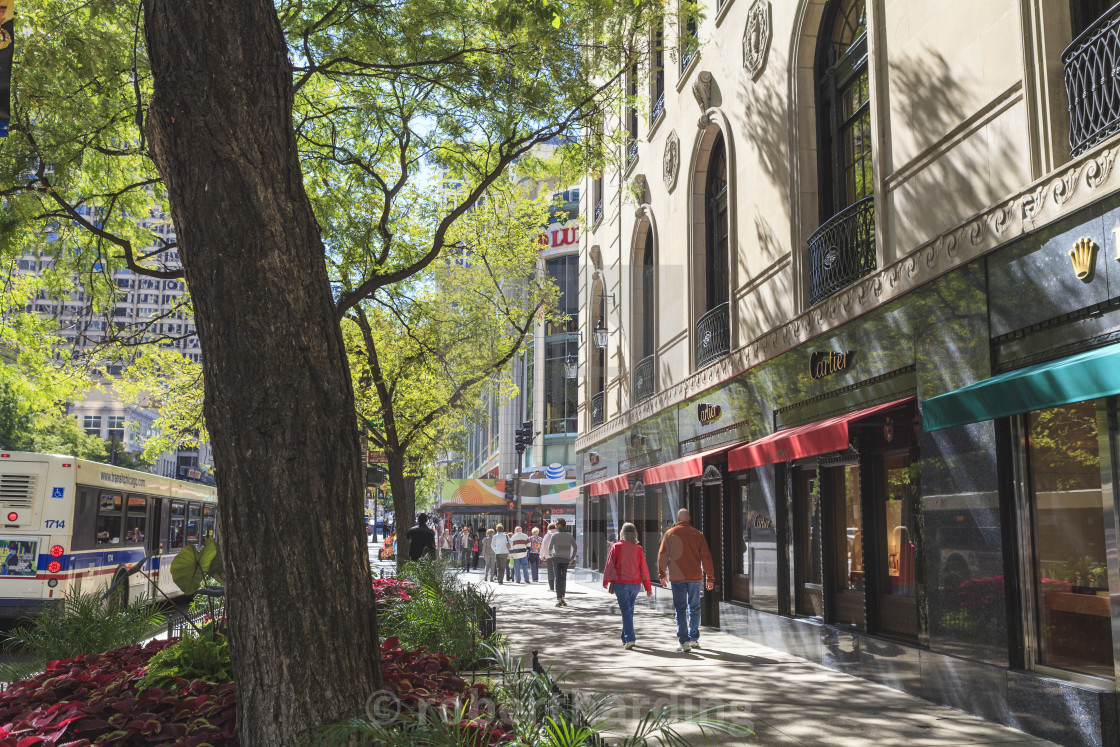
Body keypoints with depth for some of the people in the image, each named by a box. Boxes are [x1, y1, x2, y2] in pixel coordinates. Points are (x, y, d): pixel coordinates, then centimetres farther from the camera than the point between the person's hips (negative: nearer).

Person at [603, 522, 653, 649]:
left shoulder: (616, 547, -5)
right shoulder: (638, 549, 1)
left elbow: (610, 565, -2)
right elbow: (644, 569, 3)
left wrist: (605, 581, 12)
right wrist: (648, 588, 8)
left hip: (620, 583, -3)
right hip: (635, 584, 3)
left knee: (626, 611, -4)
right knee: (629, 610, 16)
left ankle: (629, 639, -16)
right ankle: (625, 638, 25)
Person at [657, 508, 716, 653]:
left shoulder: (670, 533, 1)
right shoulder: (697, 534, 3)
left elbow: (662, 555, 2)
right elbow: (706, 557, 3)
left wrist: (661, 574, 12)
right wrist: (710, 578, 8)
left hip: (677, 577, -2)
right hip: (695, 576, 2)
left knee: (680, 609, 0)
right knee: (694, 608, 15)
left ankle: (684, 642, -8)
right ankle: (694, 639, 22)